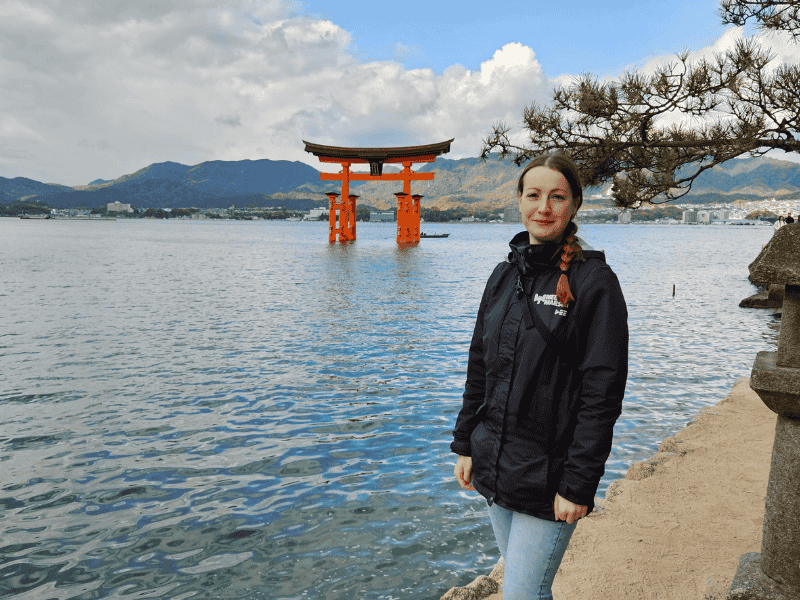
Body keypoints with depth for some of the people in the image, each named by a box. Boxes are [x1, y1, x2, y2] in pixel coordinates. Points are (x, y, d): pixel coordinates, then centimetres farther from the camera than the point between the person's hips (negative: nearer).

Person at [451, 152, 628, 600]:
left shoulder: (594, 282, -12)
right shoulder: (505, 275, 6)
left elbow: (602, 394, -14)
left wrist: (578, 485, -15)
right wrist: (464, 444, 10)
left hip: (547, 477, -6)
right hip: (494, 465, 6)